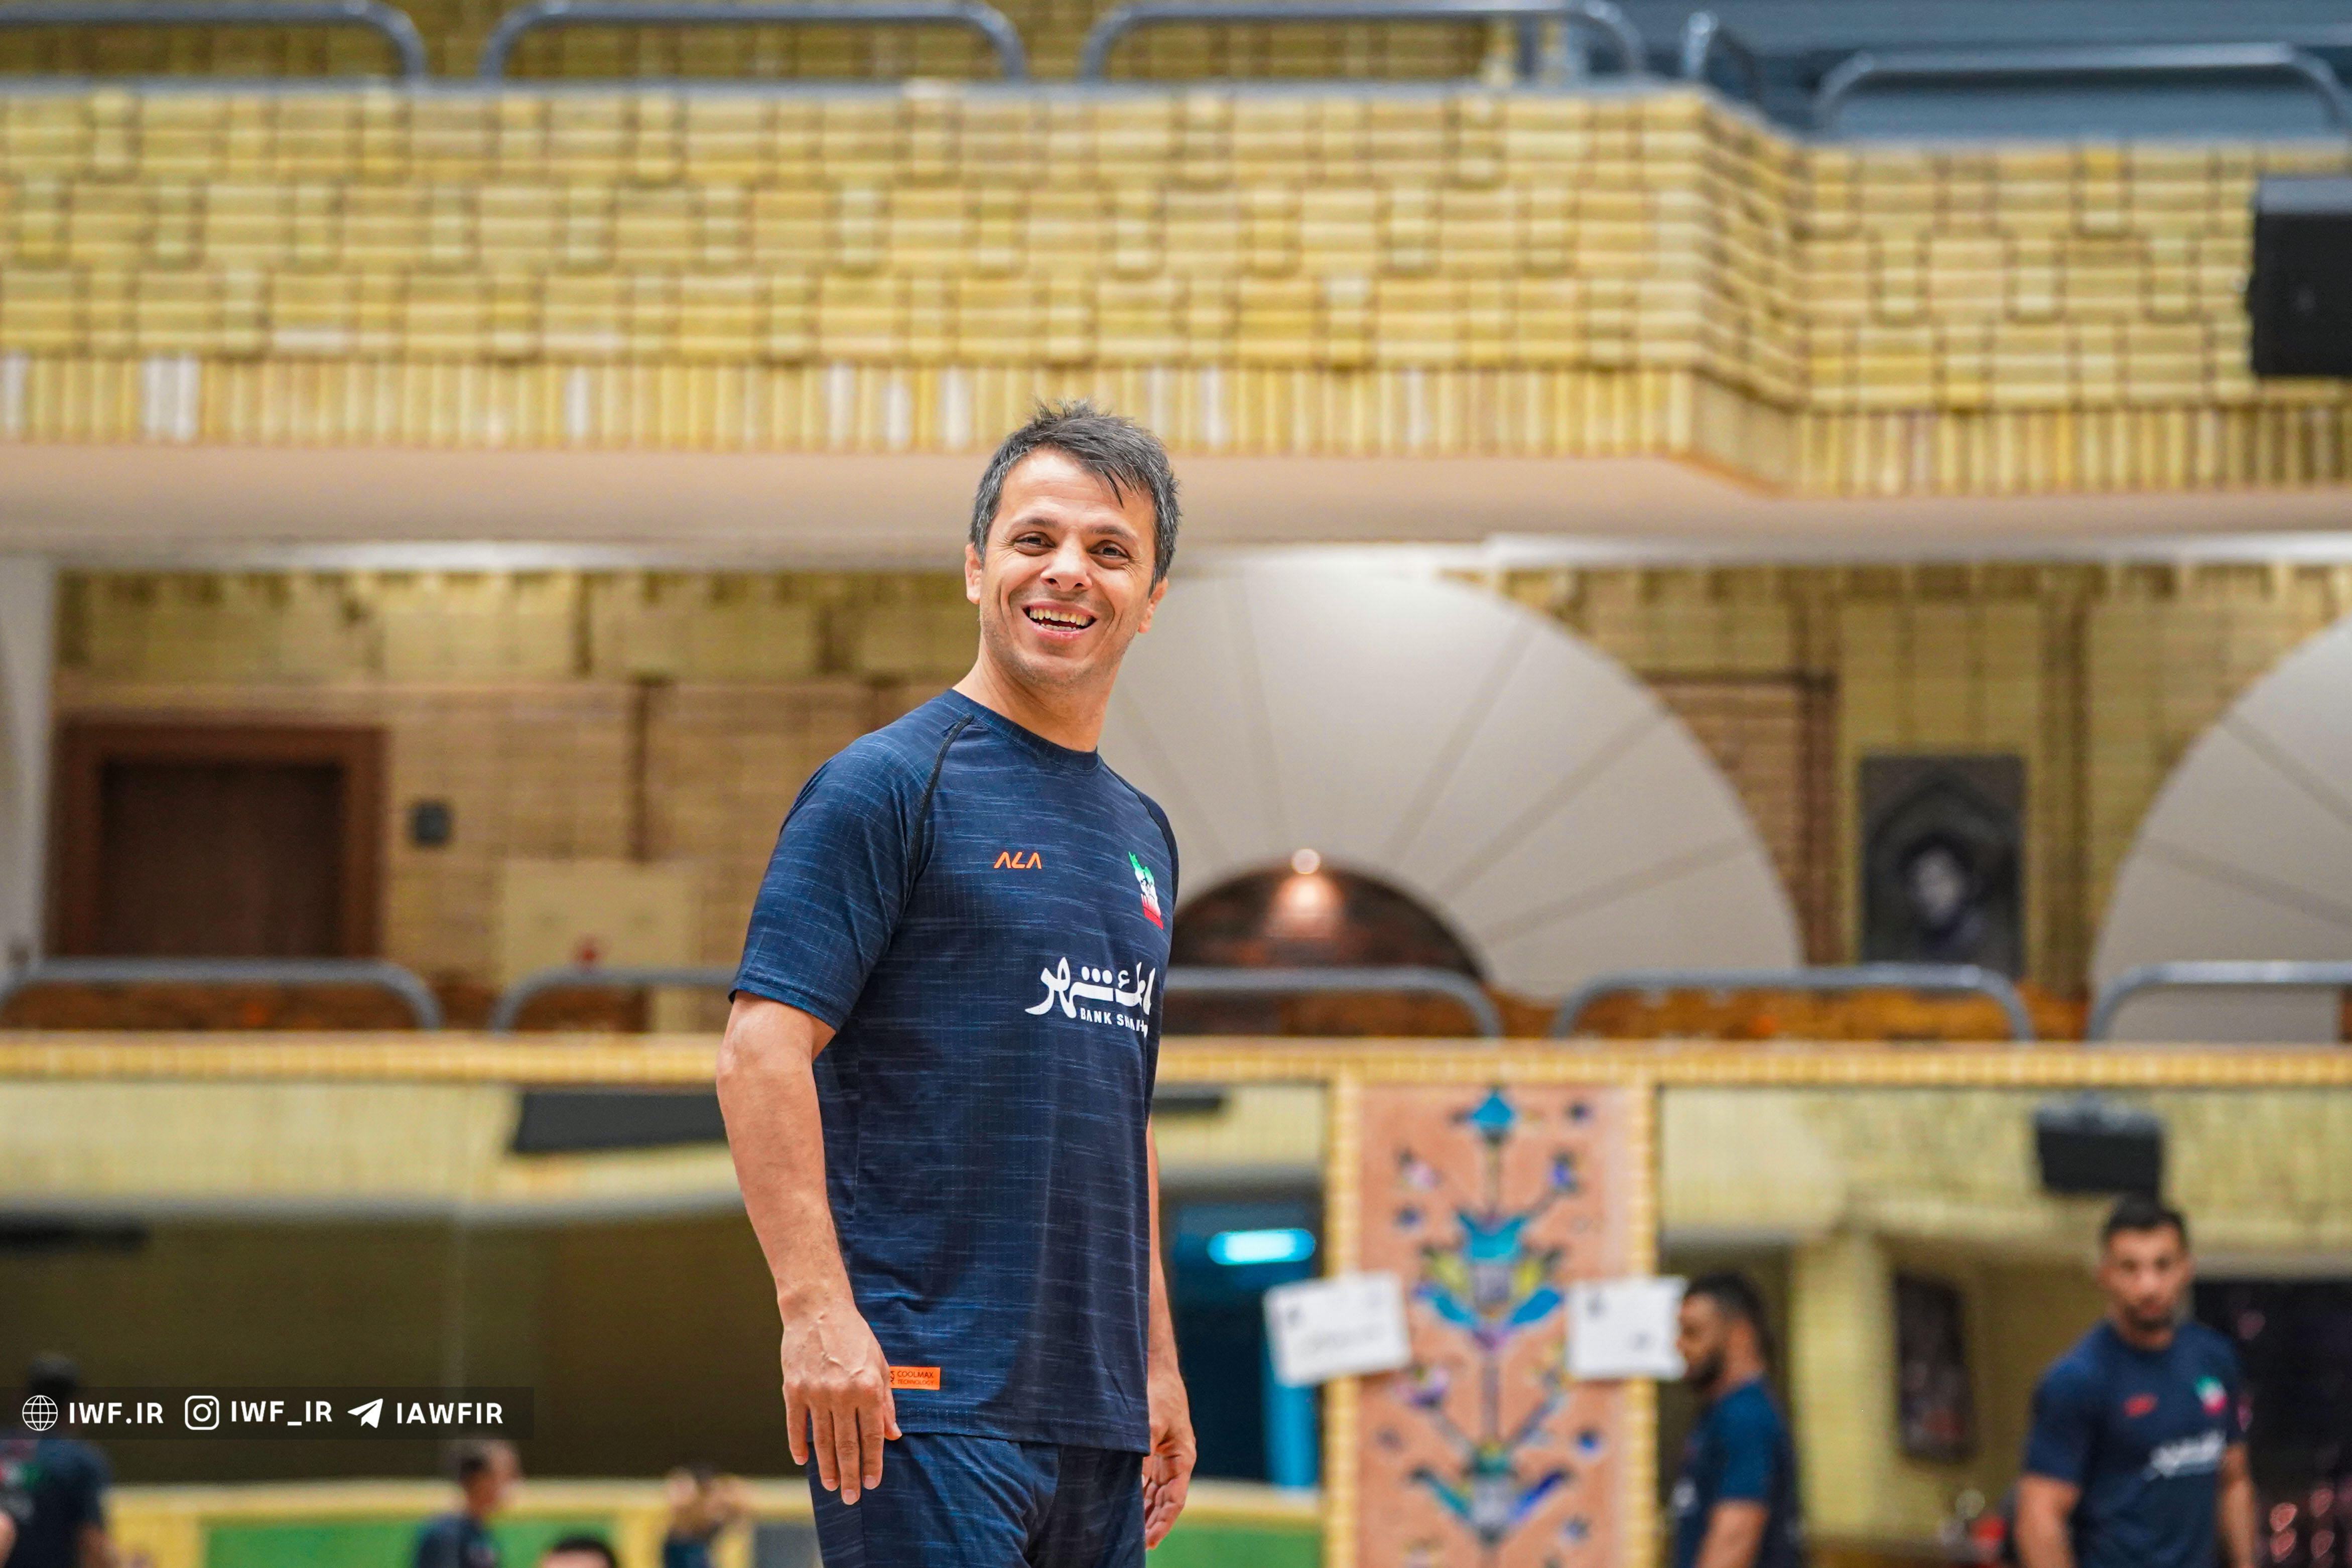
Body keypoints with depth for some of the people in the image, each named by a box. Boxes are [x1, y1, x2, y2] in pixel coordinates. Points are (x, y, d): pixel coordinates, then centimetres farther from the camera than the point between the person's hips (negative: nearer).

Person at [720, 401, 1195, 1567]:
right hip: (928, 1393, -7)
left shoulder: (1140, 835, 18)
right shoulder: (888, 784, -4)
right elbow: (760, 1050, -12)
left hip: (1096, 1413, 7)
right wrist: (815, 1309, -21)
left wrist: (1158, 1364, 20)